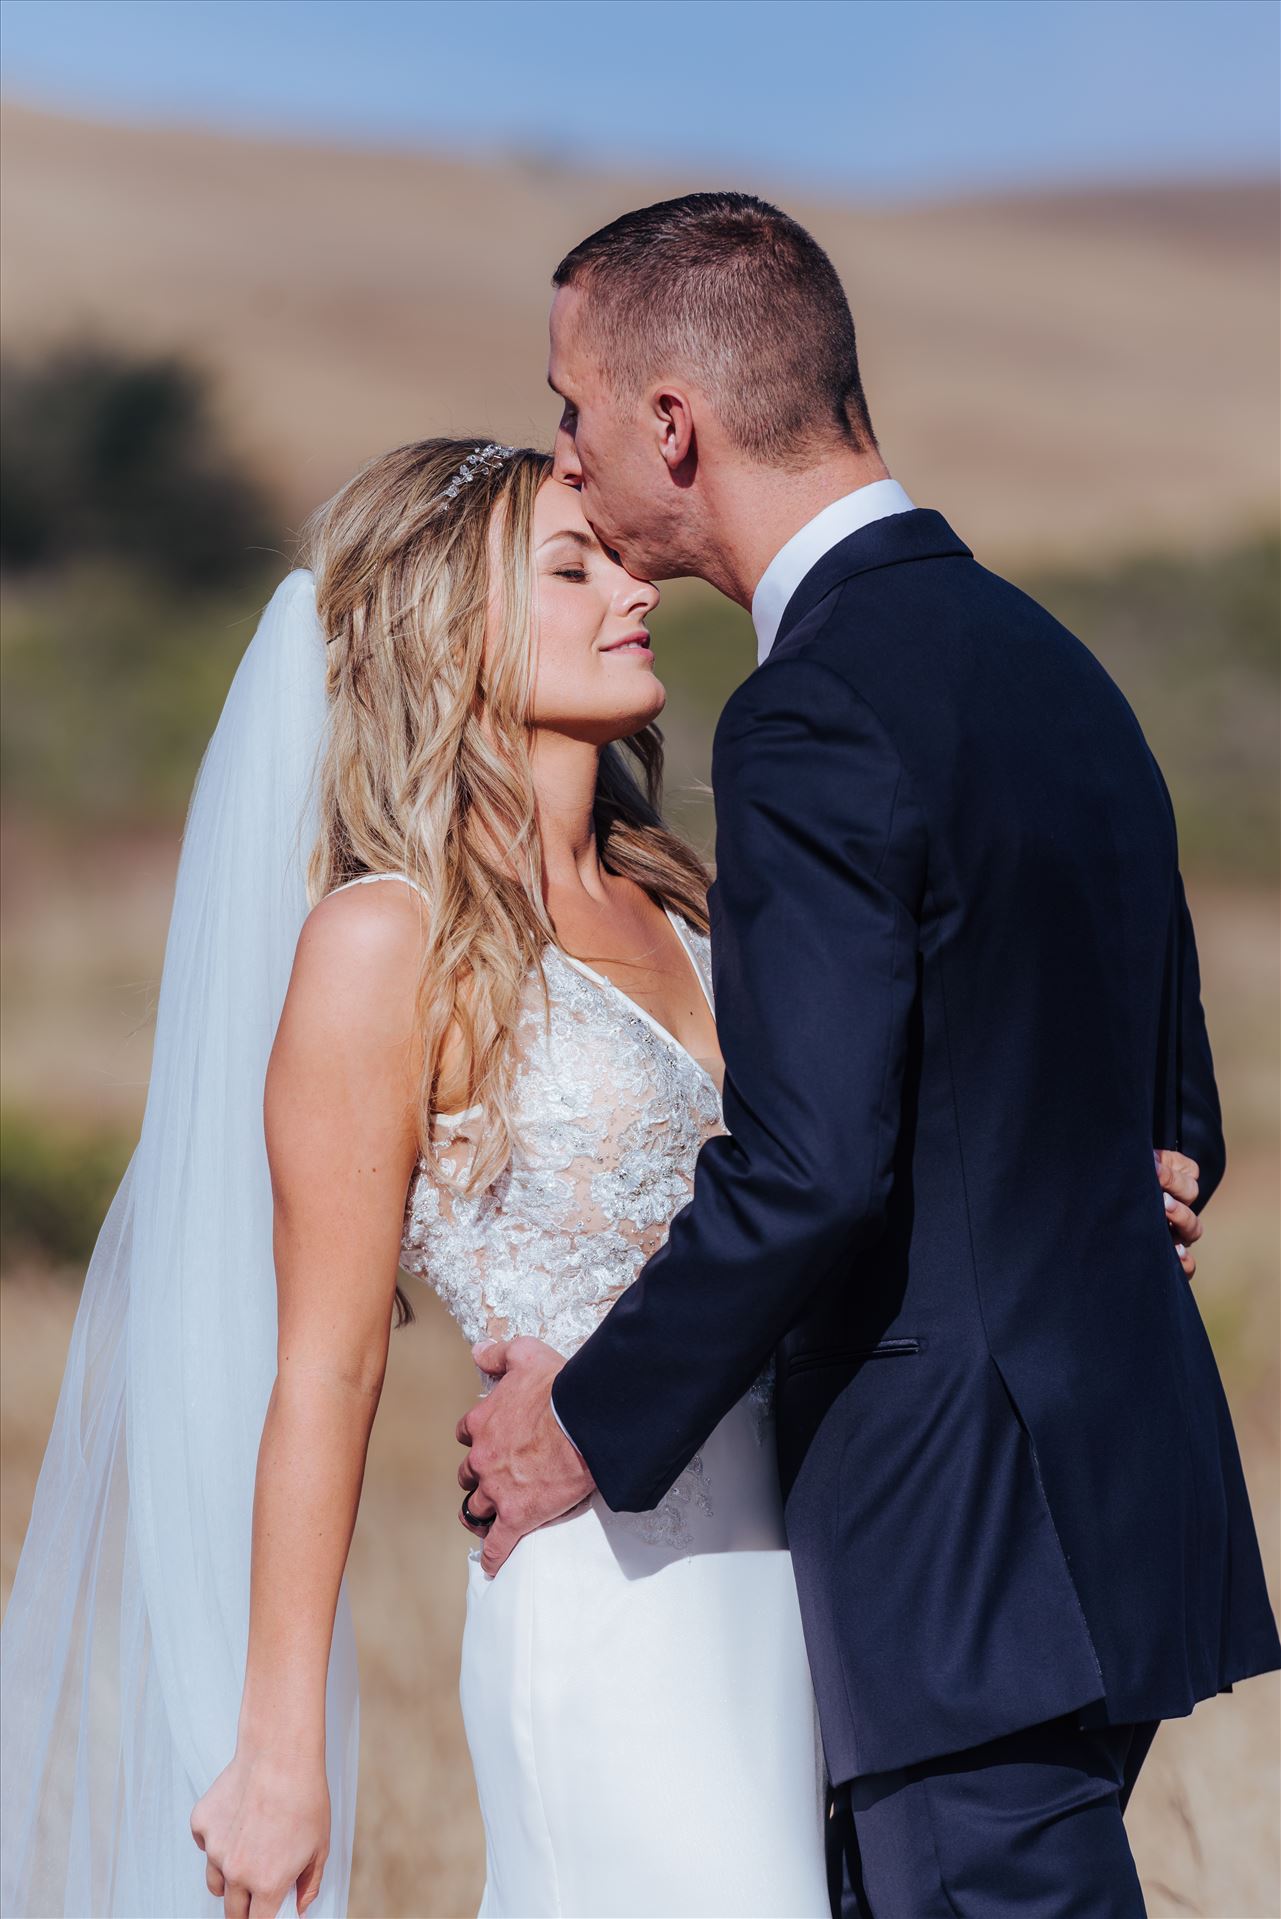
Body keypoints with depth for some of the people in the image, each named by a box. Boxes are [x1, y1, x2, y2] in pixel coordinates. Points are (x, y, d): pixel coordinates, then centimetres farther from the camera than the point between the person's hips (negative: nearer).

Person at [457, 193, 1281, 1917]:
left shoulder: (820, 715, -16)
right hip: (1119, 1483, 10)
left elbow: (806, 1165, -24)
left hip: (976, 1545, -10)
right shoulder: (1049, 664, 14)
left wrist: (594, 1426, -10)